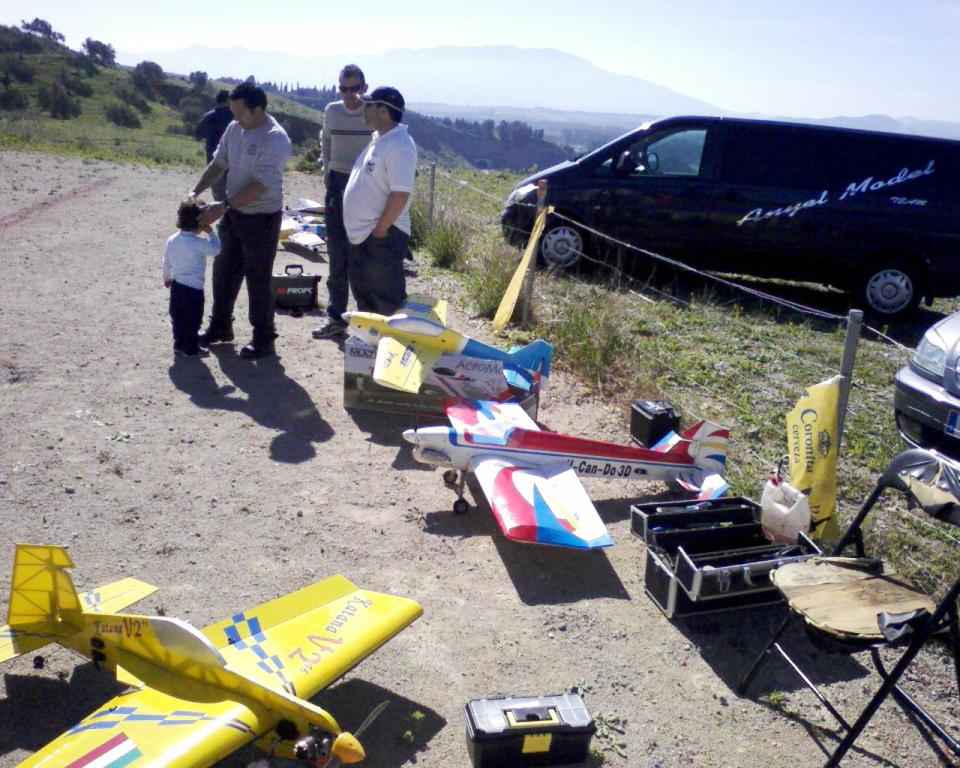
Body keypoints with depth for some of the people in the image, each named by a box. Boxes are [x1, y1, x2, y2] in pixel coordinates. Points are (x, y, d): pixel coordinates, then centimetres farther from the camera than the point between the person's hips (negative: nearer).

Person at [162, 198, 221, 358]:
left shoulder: (171, 240, 3)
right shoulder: (199, 243, -20)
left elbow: (166, 262, 11)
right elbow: (215, 249, -10)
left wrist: (167, 278, 27)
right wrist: (211, 233, -3)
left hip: (176, 286, 7)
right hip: (193, 288, -7)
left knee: (178, 318, 16)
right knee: (193, 320, 4)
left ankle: (179, 345, 25)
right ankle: (191, 349, 10)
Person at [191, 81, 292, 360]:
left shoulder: (276, 139, -21)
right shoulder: (234, 128, 2)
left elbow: (261, 185, -26)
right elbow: (218, 164, 11)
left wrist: (223, 206, -26)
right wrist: (195, 193, -2)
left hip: (262, 218, -7)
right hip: (233, 214, 8)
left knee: (258, 280, 0)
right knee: (224, 272, 17)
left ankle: (264, 339, 14)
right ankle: (220, 326, 34)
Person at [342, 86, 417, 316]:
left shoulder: (399, 145, -18)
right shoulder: (379, 139, 13)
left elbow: (400, 194, -25)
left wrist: (380, 230, -22)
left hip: (382, 237, -10)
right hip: (360, 235, 10)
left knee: (389, 304, -2)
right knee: (364, 297, 21)